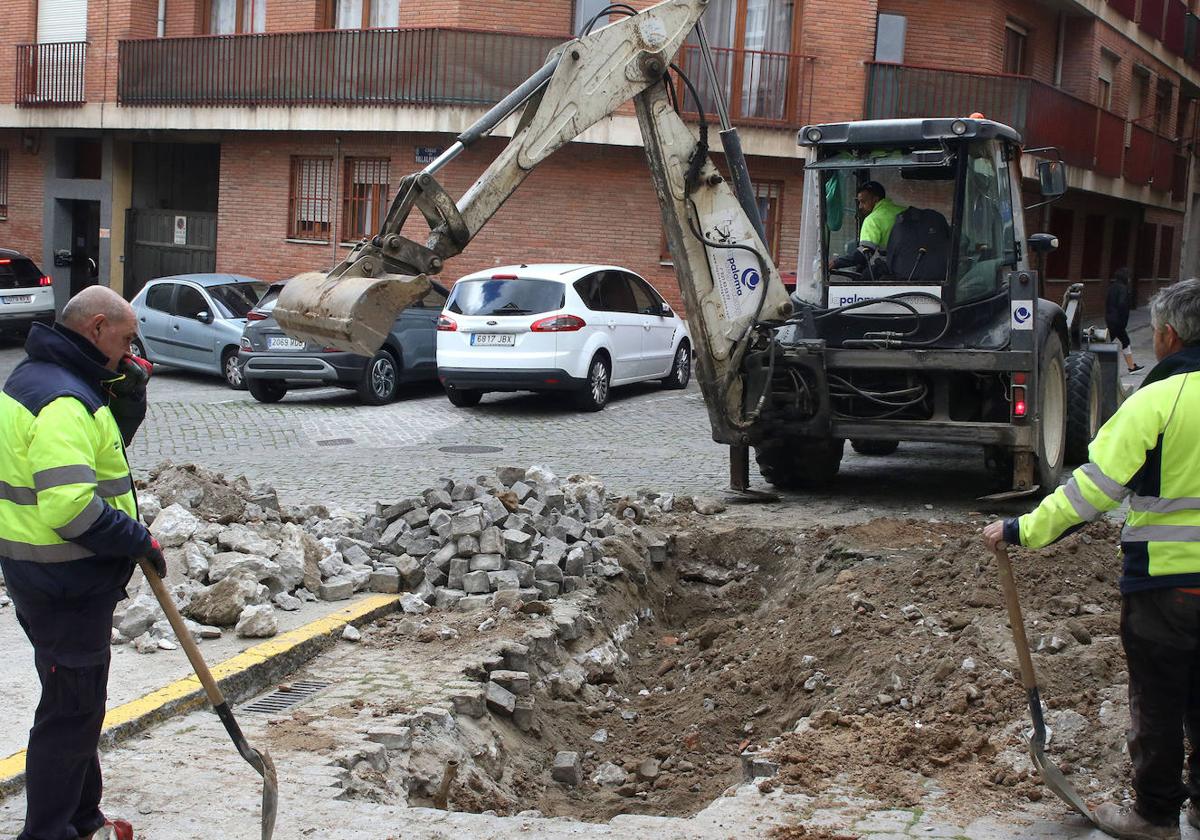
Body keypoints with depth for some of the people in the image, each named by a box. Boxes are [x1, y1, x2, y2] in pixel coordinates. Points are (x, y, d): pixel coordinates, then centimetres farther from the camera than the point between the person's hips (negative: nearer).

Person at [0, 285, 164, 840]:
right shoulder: (63, 400, -23)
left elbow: (98, 451, 21)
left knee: (77, 701, 21)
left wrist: (127, 400, 4)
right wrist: (139, 540, -19)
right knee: (71, 709, 0)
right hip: (65, 583, -11)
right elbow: (70, 507, -31)